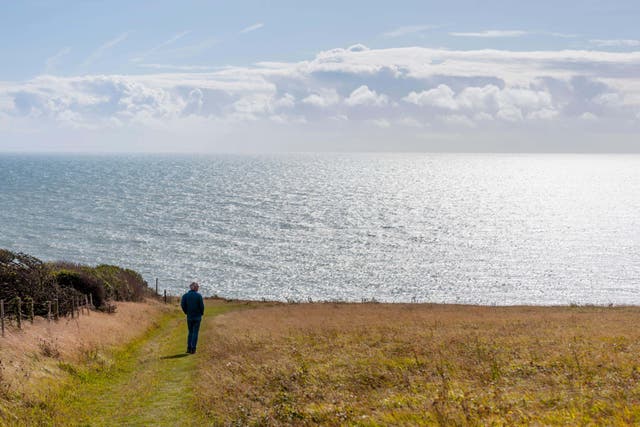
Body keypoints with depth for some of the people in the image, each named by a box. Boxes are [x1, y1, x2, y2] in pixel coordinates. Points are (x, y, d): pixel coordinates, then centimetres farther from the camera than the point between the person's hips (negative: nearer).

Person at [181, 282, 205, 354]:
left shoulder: (185, 295, -2)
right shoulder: (198, 296, -10)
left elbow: (182, 305, -7)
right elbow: (202, 306, -11)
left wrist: (186, 312, 7)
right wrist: (202, 313, 6)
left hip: (189, 316, 3)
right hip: (197, 316, -3)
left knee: (190, 332, 15)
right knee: (195, 332, 3)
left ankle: (189, 348, 11)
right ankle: (193, 349, -1)